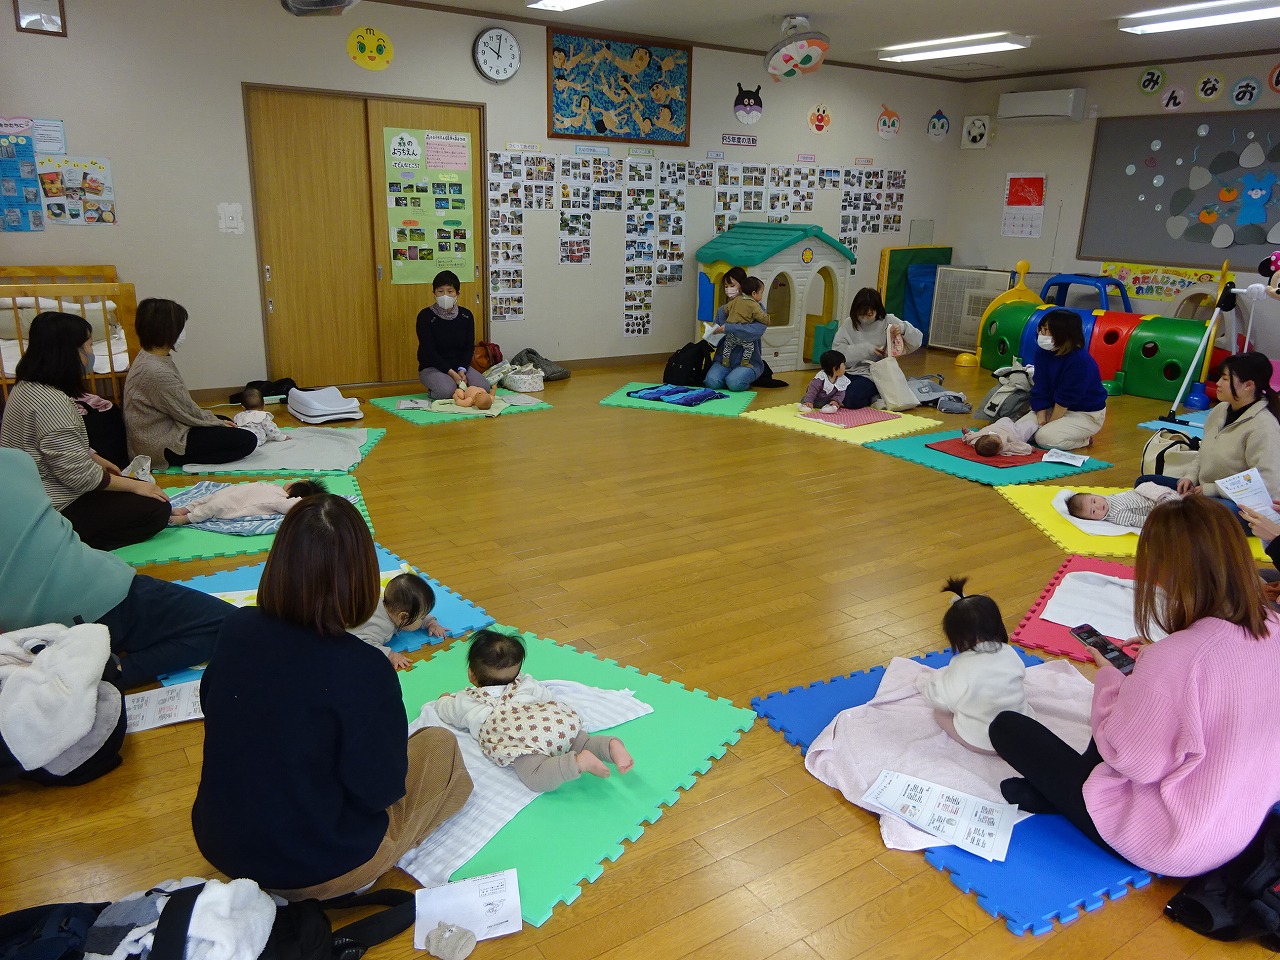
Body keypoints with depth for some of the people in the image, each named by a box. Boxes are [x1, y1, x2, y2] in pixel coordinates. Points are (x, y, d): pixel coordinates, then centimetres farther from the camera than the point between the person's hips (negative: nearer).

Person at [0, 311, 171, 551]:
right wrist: (133, 485, -14)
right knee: (156, 509, -9)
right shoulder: (50, 401, -26)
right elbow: (78, 473, -25)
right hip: (55, 511, -10)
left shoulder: (28, 386, 6)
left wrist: (97, 460, 22)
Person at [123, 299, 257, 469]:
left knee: (226, 423, 26)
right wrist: (218, 423, -1)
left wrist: (219, 421, 8)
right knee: (247, 441, -13)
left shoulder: (148, 357, 6)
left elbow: (181, 404, 11)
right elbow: (188, 413, -17)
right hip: (163, 447, -10)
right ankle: (187, 461, -8)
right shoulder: (156, 372, -26)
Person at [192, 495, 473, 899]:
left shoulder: (235, 628, -14)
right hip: (317, 873, -5)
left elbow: (213, 708, 6)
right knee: (440, 745, 13)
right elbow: (380, 791, -20)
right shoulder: (362, 669, -31)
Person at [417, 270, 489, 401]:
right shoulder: (425, 316, -11)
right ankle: (432, 392, 1)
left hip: (460, 366, 4)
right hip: (432, 367, -4)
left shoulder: (466, 315, 1)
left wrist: (462, 370, -16)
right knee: (447, 390, -34)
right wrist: (451, 372, -23)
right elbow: (429, 351, -15)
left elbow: (469, 347, 2)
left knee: (483, 387, -21)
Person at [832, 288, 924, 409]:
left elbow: (917, 341, 0)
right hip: (849, 372, 4)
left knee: (852, 399, -31)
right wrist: (865, 349, -14)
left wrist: (903, 328, -21)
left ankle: (874, 398, 4)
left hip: (873, 375, -4)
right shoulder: (849, 324, 3)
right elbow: (837, 350, -6)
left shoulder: (887, 321, 0)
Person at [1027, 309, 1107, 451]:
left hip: (1086, 414, -7)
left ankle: (1085, 440, 1)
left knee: (1044, 438, -26)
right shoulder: (1042, 352, -8)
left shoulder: (1080, 361, -28)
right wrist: (1041, 418, -16)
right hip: (1056, 407, 7)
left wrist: (1050, 424, -16)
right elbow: (1040, 389, -9)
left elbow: (1065, 398, -22)